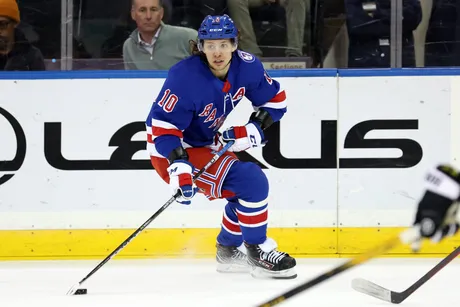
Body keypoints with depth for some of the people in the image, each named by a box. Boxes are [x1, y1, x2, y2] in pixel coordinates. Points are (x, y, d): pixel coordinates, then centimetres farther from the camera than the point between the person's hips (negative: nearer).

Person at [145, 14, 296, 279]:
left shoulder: (247, 66, -11)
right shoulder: (185, 77, -30)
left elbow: (276, 99, 2)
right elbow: (163, 126, -28)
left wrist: (256, 128, -13)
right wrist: (178, 166, -38)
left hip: (207, 143, 8)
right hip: (173, 150, -8)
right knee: (251, 182, -18)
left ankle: (229, 249, 33)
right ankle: (258, 252, -5)